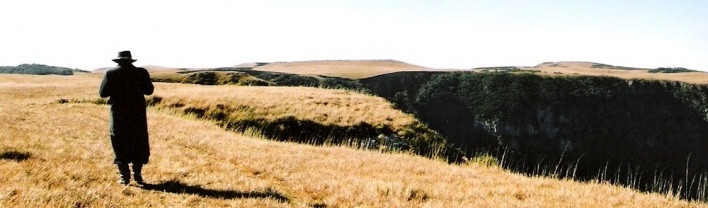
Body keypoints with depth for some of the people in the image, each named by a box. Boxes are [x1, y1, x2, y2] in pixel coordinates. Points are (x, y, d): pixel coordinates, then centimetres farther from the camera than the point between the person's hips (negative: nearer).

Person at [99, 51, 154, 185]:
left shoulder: (111, 74, -7)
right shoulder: (141, 73, -4)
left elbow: (103, 93, -4)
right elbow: (149, 90, 2)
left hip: (119, 115, -1)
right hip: (137, 114, 1)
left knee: (120, 145, 7)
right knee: (139, 144, 12)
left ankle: (124, 177, 6)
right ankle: (137, 175, 11)